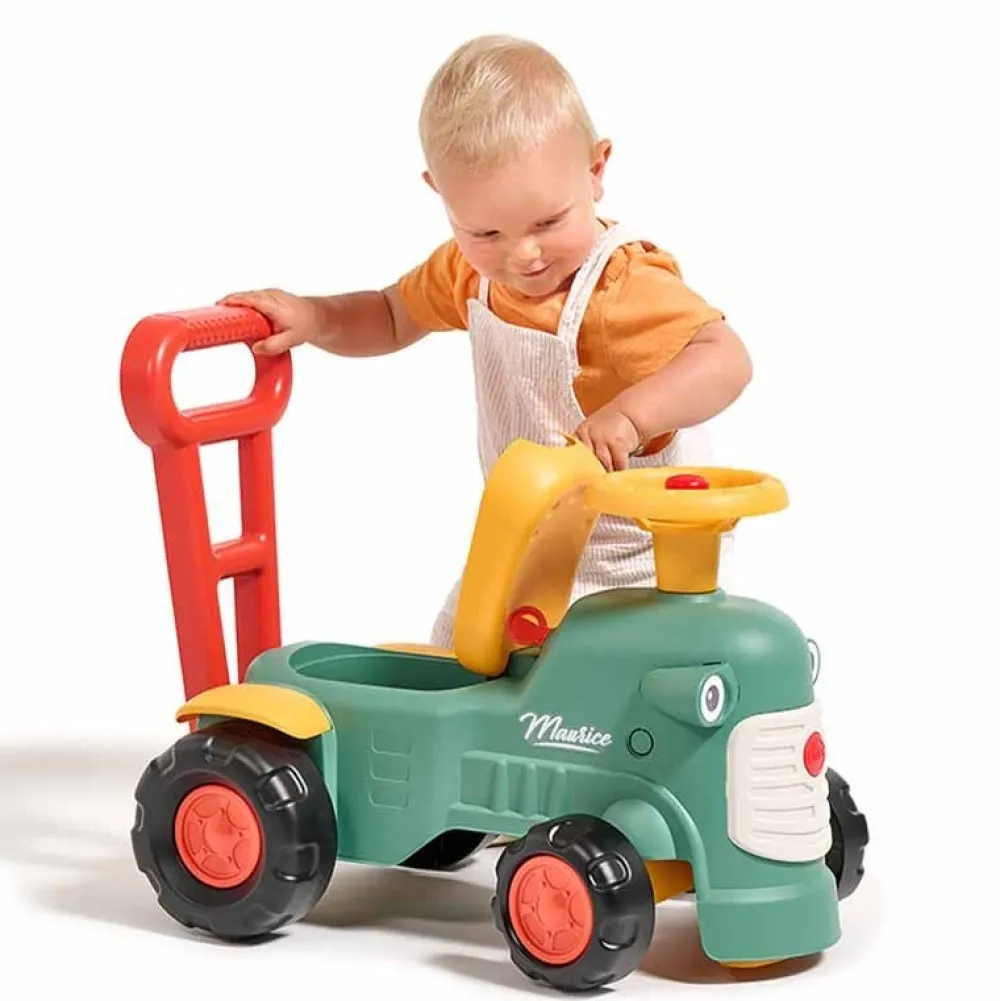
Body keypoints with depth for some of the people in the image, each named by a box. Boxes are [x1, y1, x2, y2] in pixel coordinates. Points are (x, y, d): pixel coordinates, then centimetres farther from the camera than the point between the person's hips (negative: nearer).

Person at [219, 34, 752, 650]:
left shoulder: (625, 287, -31)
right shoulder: (472, 270, -5)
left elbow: (729, 360, -41)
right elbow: (393, 317, 12)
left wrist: (631, 413, -57)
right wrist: (311, 317, -8)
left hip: (639, 556, -7)